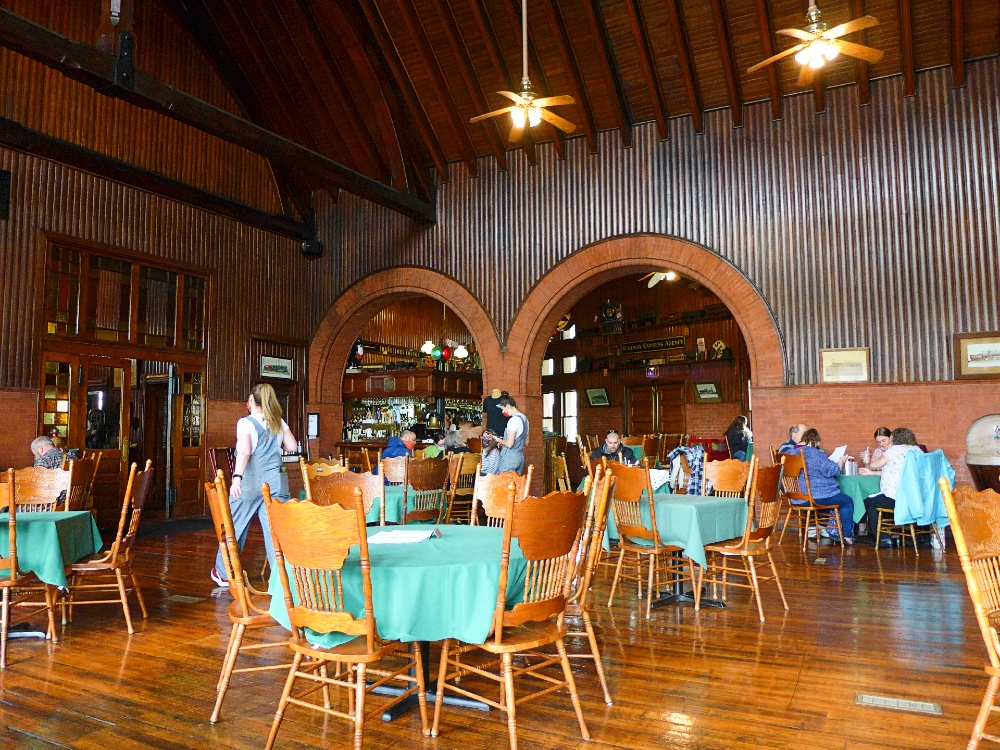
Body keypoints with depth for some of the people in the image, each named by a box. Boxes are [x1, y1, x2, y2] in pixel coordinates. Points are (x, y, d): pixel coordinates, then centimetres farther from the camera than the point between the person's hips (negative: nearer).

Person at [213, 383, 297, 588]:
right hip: (275, 482, 3)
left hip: (250, 483, -3)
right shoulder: (279, 423, 8)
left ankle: (223, 574, 27)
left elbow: (245, 451, -17)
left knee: (235, 527, 12)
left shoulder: (246, 423, -4)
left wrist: (237, 477, -23)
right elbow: (293, 447, 11)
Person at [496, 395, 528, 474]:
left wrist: (499, 440, -2)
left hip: (510, 458, -9)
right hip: (520, 458, 9)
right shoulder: (524, 418, 11)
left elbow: (509, 444, -21)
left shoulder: (513, 420, -16)